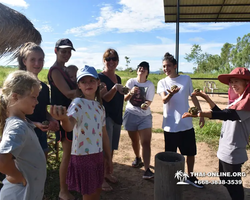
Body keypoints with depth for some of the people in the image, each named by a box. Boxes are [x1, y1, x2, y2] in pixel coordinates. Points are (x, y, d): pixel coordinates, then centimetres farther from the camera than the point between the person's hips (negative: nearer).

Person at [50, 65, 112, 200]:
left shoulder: (100, 106, 6)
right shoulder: (77, 103, -15)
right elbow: (69, 126, -36)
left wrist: (108, 158, 15)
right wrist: (64, 118, -60)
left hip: (98, 155, 7)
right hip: (82, 157, -6)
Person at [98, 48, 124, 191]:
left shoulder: (118, 78, 11)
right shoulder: (100, 77, -11)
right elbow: (106, 98, -24)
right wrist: (114, 88, -39)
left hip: (117, 116, 7)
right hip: (106, 116, -7)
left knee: (112, 148, 15)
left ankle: (107, 173, 31)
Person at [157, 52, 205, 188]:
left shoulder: (186, 79, 3)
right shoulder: (162, 82, -2)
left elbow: (193, 97, 11)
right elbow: (164, 100, -17)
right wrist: (171, 94, -39)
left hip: (186, 124, 2)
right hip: (170, 126, -2)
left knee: (190, 152, 14)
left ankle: (190, 176, 35)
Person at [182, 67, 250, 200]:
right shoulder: (237, 99, 12)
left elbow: (228, 115, -32)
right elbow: (222, 115, 20)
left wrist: (201, 113, -46)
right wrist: (207, 98, 10)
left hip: (233, 152, -9)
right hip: (225, 150, 10)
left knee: (234, 184, 6)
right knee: (225, 180, 23)